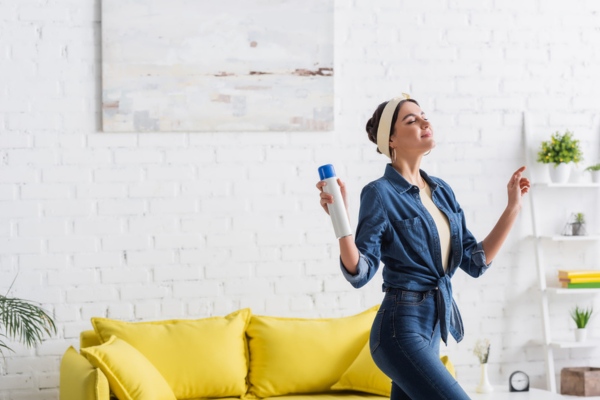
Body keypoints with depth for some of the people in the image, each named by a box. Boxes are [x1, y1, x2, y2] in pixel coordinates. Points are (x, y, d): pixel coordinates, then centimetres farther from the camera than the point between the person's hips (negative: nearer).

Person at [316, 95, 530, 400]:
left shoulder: (442, 191, 11)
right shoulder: (381, 194, -10)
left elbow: (476, 262, 10)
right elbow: (359, 273, -15)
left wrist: (513, 207, 6)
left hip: (431, 329, 8)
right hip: (402, 329, -8)